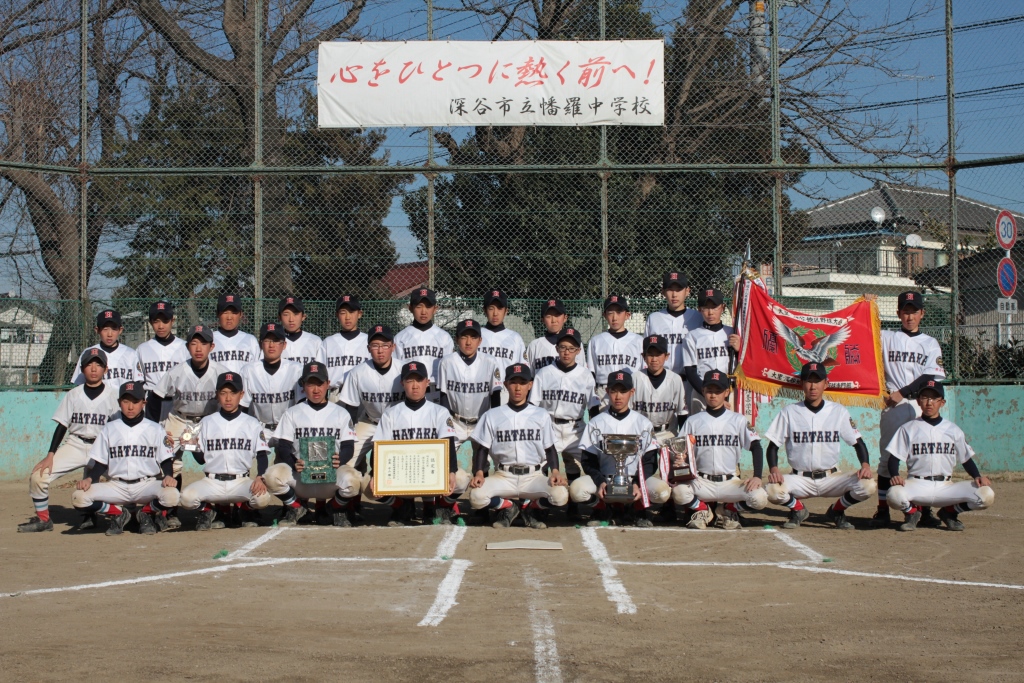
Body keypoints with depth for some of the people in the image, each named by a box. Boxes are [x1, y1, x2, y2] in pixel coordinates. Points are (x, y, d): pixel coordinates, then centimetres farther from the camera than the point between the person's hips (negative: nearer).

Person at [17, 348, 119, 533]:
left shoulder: (112, 396, -2)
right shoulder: (73, 395, 3)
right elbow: (62, 426, 4)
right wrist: (50, 455, -5)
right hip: (74, 445, 3)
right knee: (38, 475, -12)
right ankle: (42, 519, 8)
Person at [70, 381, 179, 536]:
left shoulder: (155, 429, 7)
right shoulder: (109, 429, 11)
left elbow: (165, 460, 5)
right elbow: (100, 463, 11)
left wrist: (168, 476, -17)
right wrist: (89, 478, -9)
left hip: (148, 484, -1)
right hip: (116, 486, 1)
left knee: (171, 495, -34)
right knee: (79, 497, -22)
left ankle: (146, 514, 2)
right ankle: (118, 514, 5)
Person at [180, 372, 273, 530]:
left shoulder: (252, 424, 7)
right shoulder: (207, 422, 10)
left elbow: (262, 456, 3)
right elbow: (201, 459, 11)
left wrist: (260, 478, -14)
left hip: (242, 481, 0)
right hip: (212, 482, 1)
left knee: (263, 498, -30)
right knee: (187, 497, -28)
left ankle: (246, 508, 8)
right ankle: (209, 510, 8)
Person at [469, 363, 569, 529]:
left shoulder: (541, 416, 9)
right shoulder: (492, 416, 8)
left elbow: (550, 448, 11)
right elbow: (482, 449, 7)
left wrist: (555, 471, -9)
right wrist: (479, 473, -11)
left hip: (534, 476, 0)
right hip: (503, 476, 0)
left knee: (560, 495, -30)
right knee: (476, 497, -29)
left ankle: (529, 507, 3)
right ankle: (509, 507, 4)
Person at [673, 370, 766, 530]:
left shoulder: (738, 420, 6)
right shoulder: (693, 421, 9)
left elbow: (756, 448, 0)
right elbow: (681, 453, 7)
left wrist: (757, 476, -15)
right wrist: (678, 462, -17)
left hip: (731, 482, 0)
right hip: (701, 483, 0)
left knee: (759, 498, -27)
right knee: (678, 492, -32)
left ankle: (731, 510, 7)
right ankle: (703, 510, 3)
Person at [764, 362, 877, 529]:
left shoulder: (839, 412, 3)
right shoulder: (789, 412, 0)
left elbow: (858, 442, 5)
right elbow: (773, 446, 1)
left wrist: (865, 465, -15)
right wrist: (773, 469, -18)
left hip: (831, 478, 1)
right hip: (800, 479, -1)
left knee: (867, 486, -25)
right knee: (773, 490, -32)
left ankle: (836, 511, 7)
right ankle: (798, 510, 5)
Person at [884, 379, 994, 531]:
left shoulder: (953, 430, 12)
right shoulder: (908, 429, 6)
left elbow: (966, 459, 16)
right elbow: (894, 458, 2)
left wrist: (977, 476, -5)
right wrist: (894, 476, -19)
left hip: (946, 487, 2)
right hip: (917, 486, -2)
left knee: (986, 495, -21)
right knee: (895, 495, -36)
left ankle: (949, 512, 9)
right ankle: (913, 512, 3)